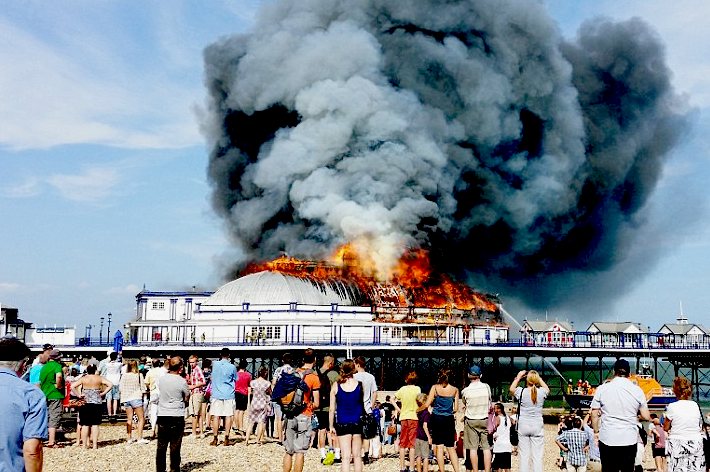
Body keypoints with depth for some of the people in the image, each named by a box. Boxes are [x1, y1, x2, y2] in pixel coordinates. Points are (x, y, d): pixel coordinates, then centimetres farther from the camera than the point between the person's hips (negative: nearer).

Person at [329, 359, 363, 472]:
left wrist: (331, 426, 6)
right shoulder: (360, 385, -3)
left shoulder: (336, 386, -4)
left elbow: (332, 409, -1)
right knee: (357, 455, 12)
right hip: (357, 423, 1)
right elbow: (363, 404, 11)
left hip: (342, 424, -1)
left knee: (346, 456, -2)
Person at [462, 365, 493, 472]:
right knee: (486, 447, 3)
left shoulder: (465, 391, -11)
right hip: (484, 419, 2)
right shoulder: (486, 387, -5)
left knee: (473, 448, 1)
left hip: (470, 420, -2)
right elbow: (489, 404, 8)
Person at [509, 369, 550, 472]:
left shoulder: (521, 391, -9)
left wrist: (519, 377, 21)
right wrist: (539, 378, 23)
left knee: (524, 456, 4)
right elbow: (547, 389, 20)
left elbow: (511, 389, 15)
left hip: (523, 426, -1)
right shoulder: (541, 392, -6)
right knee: (537, 456, 3)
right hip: (537, 426, 1)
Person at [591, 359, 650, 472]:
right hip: (630, 439, 1)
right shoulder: (637, 390, 0)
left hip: (607, 439, -1)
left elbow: (594, 415, -1)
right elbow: (646, 417, 1)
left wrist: (596, 431, 12)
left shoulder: (602, 389, -3)